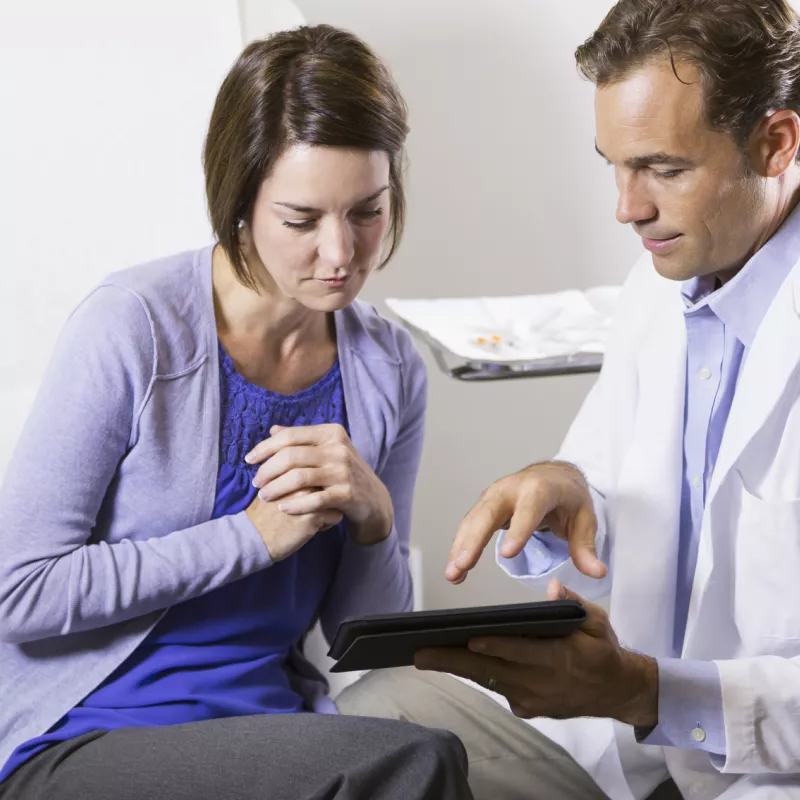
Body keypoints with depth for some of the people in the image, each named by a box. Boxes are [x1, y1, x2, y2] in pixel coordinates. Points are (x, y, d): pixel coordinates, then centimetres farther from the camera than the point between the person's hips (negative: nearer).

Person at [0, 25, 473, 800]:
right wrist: (255, 536, -16)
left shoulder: (388, 368, 3)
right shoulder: (133, 327, -13)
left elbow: (367, 630, 10)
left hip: (271, 726, 5)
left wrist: (373, 518, -11)